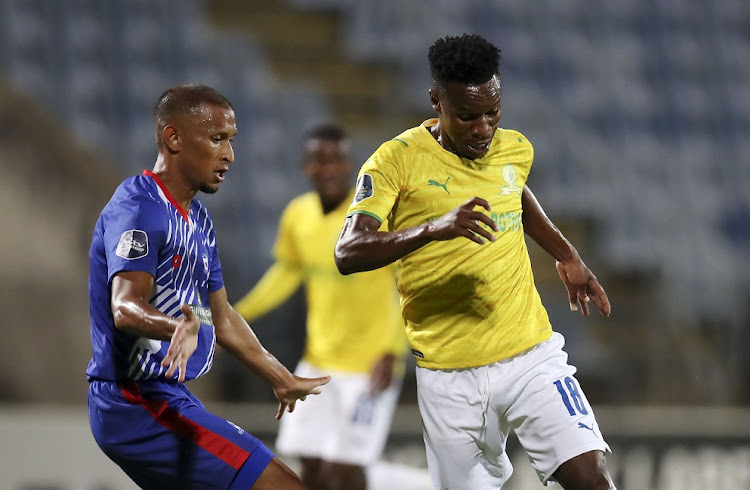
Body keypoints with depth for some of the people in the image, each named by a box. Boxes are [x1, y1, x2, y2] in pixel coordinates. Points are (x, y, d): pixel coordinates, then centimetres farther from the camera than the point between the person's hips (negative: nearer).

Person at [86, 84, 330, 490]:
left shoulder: (196, 219, 17)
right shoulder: (139, 206, -14)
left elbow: (221, 318, 27)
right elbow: (125, 308, -28)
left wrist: (281, 379, 35)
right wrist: (179, 327, -49)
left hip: (168, 398, 11)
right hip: (138, 404, -11)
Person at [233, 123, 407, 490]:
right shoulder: (297, 215, 0)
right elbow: (286, 273, 16)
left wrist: (392, 353, -23)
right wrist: (238, 315, 7)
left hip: (368, 364, -5)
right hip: (317, 361, 5)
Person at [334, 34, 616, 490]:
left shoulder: (516, 149, 5)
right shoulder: (397, 159, -9)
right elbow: (347, 253, -22)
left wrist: (567, 256, 22)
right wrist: (435, 228, -35)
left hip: (531, 353, 2)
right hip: (448, 374, -2)